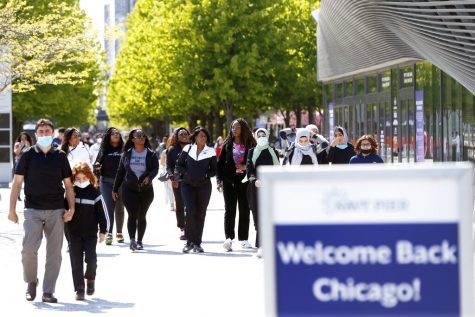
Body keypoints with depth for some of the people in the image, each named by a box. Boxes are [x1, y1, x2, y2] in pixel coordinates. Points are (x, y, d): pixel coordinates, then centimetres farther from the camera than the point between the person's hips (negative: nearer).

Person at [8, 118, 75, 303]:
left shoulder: (60, 156, 8)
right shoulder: (28, 155, 3)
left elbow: (68, 184, 12)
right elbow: (17, 183, 4)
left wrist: (71, 208, 0)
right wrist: (12, 209, -3)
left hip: (56, 211, 2)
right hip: (33, 210, -2)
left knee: (54, 253, 0)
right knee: (29, 249, -12)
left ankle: (48, 292, 6)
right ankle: (31, 282, 13)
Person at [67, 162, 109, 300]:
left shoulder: (94, 193, -3)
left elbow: (103, 212, 1)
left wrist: (103, 231, -1)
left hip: (90, 233, -1)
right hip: (74, 233, 1)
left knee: (91, 258, -6)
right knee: (76, 261, -2)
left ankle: (90, 278, 23)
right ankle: (79, 288, 3)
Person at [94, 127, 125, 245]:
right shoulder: (104, 149, 8)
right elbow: (97, 162, 12)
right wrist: (97, 168, -9)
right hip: (107, 182, 0)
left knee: (119, 208, 11)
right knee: (109, 208, -9)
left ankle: (119, 233, 23)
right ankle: (109, 234, -11)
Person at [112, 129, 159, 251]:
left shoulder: (151, 154, 3)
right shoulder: (126, 154, 6)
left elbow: (155, 169, -7)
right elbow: (120, 172, 10)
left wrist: (149, 177, -29)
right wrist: (115, 189, 10)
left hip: (146, 189, 1)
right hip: (129, 189, -1)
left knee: (142, 216, 9)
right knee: (132, 214, -14)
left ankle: (139, 241, 18)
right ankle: (132, 240, -24)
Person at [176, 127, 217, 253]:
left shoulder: (210, 152, 4)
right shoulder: (187, 149, 5)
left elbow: (214, 170, 7)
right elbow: (179, 165, 8)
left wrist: (205, 175, -11)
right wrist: (186, 173, -9)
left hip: (204, 186, 1)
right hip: (188, 185, -1)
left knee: (200, 214, 3)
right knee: (191, 211, -15)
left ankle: (197, 243, 13)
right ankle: (189, 241, -4)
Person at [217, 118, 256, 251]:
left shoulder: (250, 145, 3)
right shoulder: (227, 145, 7)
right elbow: (220, 163, 7)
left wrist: (246, 167, -11)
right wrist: (219, 180, 0)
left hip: (244, 181, 0)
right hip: (229, 181, 0)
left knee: (244, 210, 5)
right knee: (230, 209, -7)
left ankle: (243, 239, 13)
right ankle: (229, 238, -16)